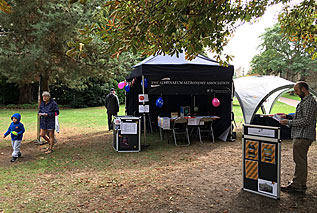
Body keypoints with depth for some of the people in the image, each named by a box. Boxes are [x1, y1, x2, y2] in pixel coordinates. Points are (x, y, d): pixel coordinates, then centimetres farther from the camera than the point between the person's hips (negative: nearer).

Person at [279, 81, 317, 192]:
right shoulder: (304, 100, 17)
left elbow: (306, 120, -22)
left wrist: (289, 122, -18)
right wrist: (287, 116, 12)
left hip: (303, 136, -11)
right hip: (300, 135, 11)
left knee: (299, 160, -5)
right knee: (301, 160, 16)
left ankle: (296, 185, 2)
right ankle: (301, 183, 27)